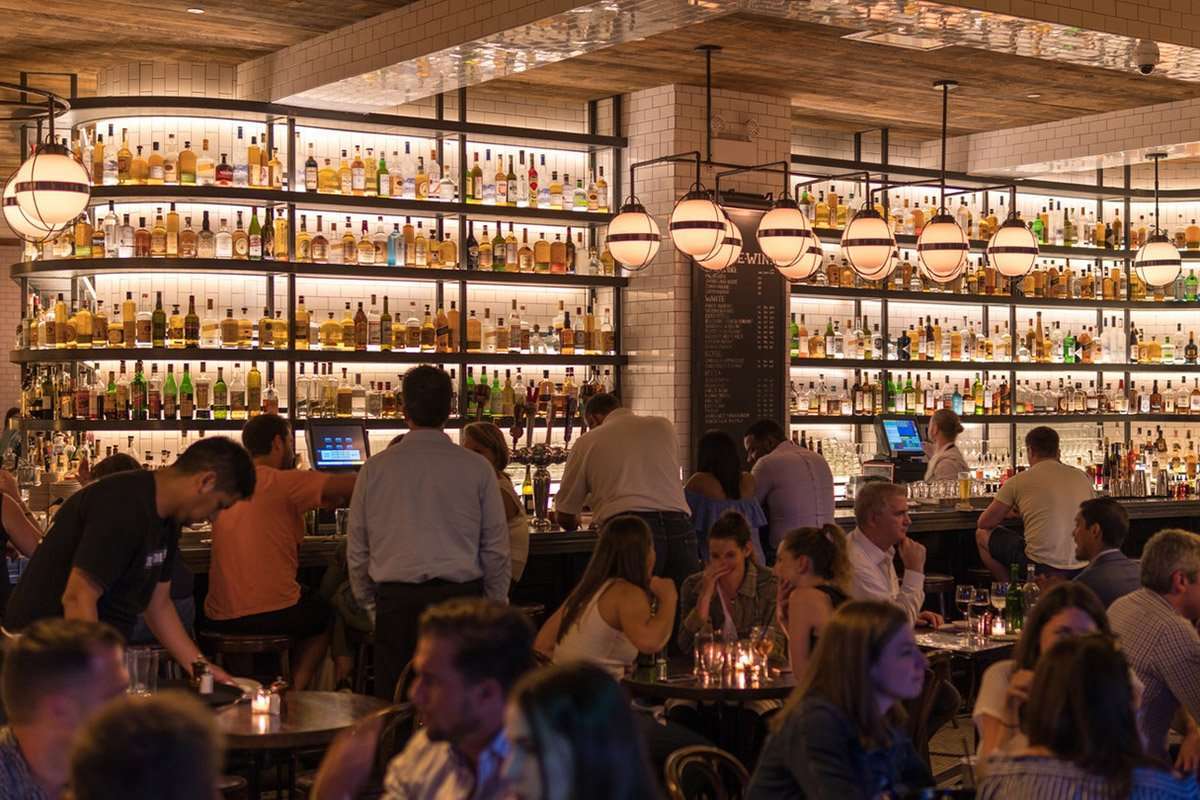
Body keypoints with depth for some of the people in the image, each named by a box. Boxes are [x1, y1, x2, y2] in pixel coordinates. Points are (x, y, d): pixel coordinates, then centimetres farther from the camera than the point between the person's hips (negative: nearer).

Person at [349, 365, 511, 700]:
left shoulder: (375, 468, 2)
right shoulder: (477, 468, -1)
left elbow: (357, 550, 8)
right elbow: (496, 549, 3)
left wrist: (369, 604, 21)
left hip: (396, 603, 1)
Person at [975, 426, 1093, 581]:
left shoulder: (1017, 481, -4)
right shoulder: (1083, 477, 6)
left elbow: (984, 523, 5)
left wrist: (1006, 512, 28)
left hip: (1041, 567, -5)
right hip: (1082, 568, 5)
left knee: (982, 534, 17)